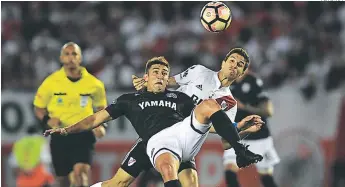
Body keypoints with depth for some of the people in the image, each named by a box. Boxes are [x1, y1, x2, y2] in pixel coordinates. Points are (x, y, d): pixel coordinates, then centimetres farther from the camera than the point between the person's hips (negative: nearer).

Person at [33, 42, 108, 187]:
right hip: (60, 136, 1)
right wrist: (47, 120, -13)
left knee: (80, 171, -23)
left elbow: (101, 108, 16)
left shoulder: (93, 84, -1)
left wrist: (101, 125, -3)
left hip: (84, 134, -1)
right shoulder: (51, 82, -3)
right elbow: (39, 108, 8)